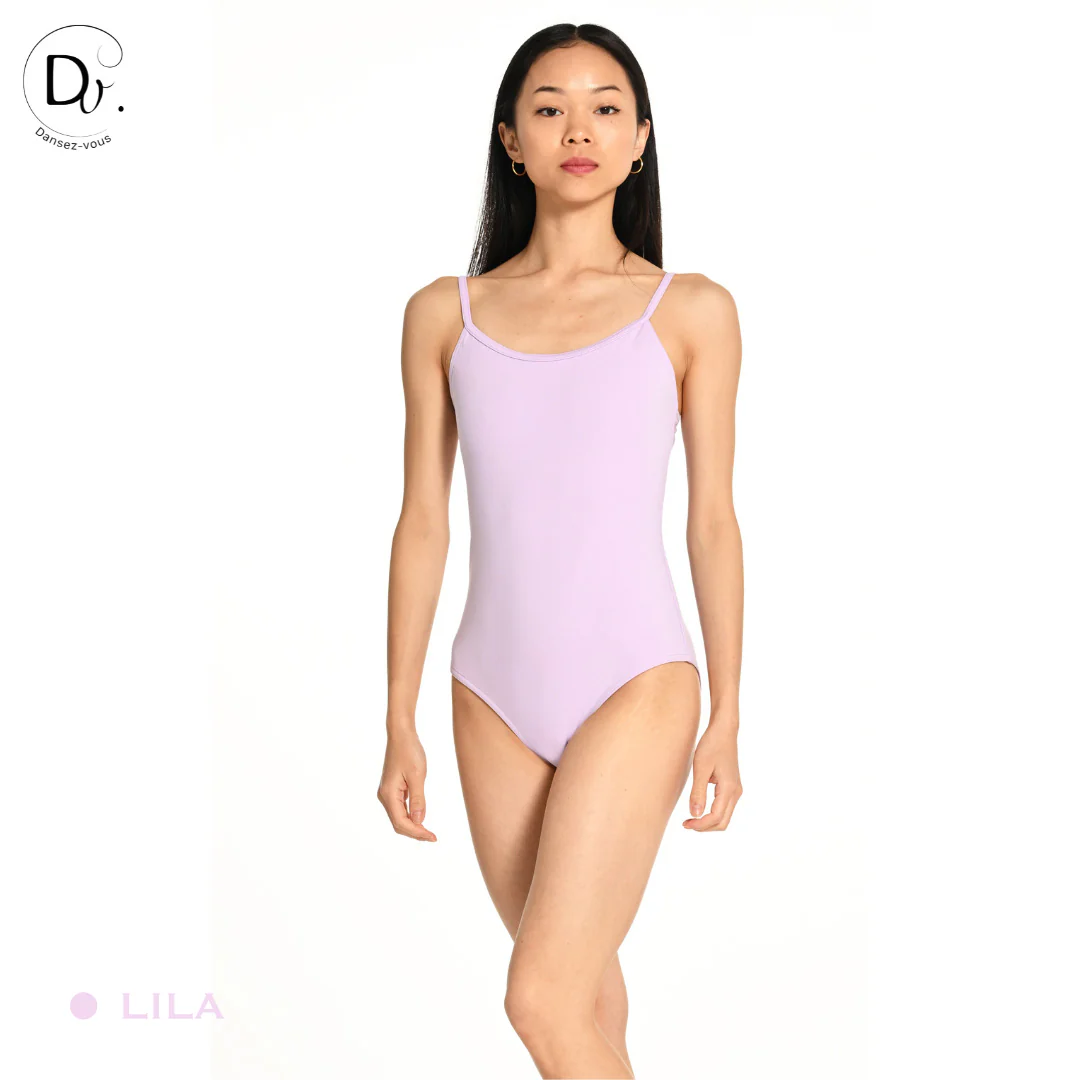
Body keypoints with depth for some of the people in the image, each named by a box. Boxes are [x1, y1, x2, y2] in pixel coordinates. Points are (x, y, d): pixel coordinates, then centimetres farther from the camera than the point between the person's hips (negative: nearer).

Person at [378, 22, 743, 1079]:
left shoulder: (691, 311, 0)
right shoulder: (444, 314, 5)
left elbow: (712, 519, 2)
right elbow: (422, 522, 6)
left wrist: (727, 717, 1)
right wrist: (399, 723, 5)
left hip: (635, 684, -3)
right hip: (495, 695, 3)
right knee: (583, 983, 16)